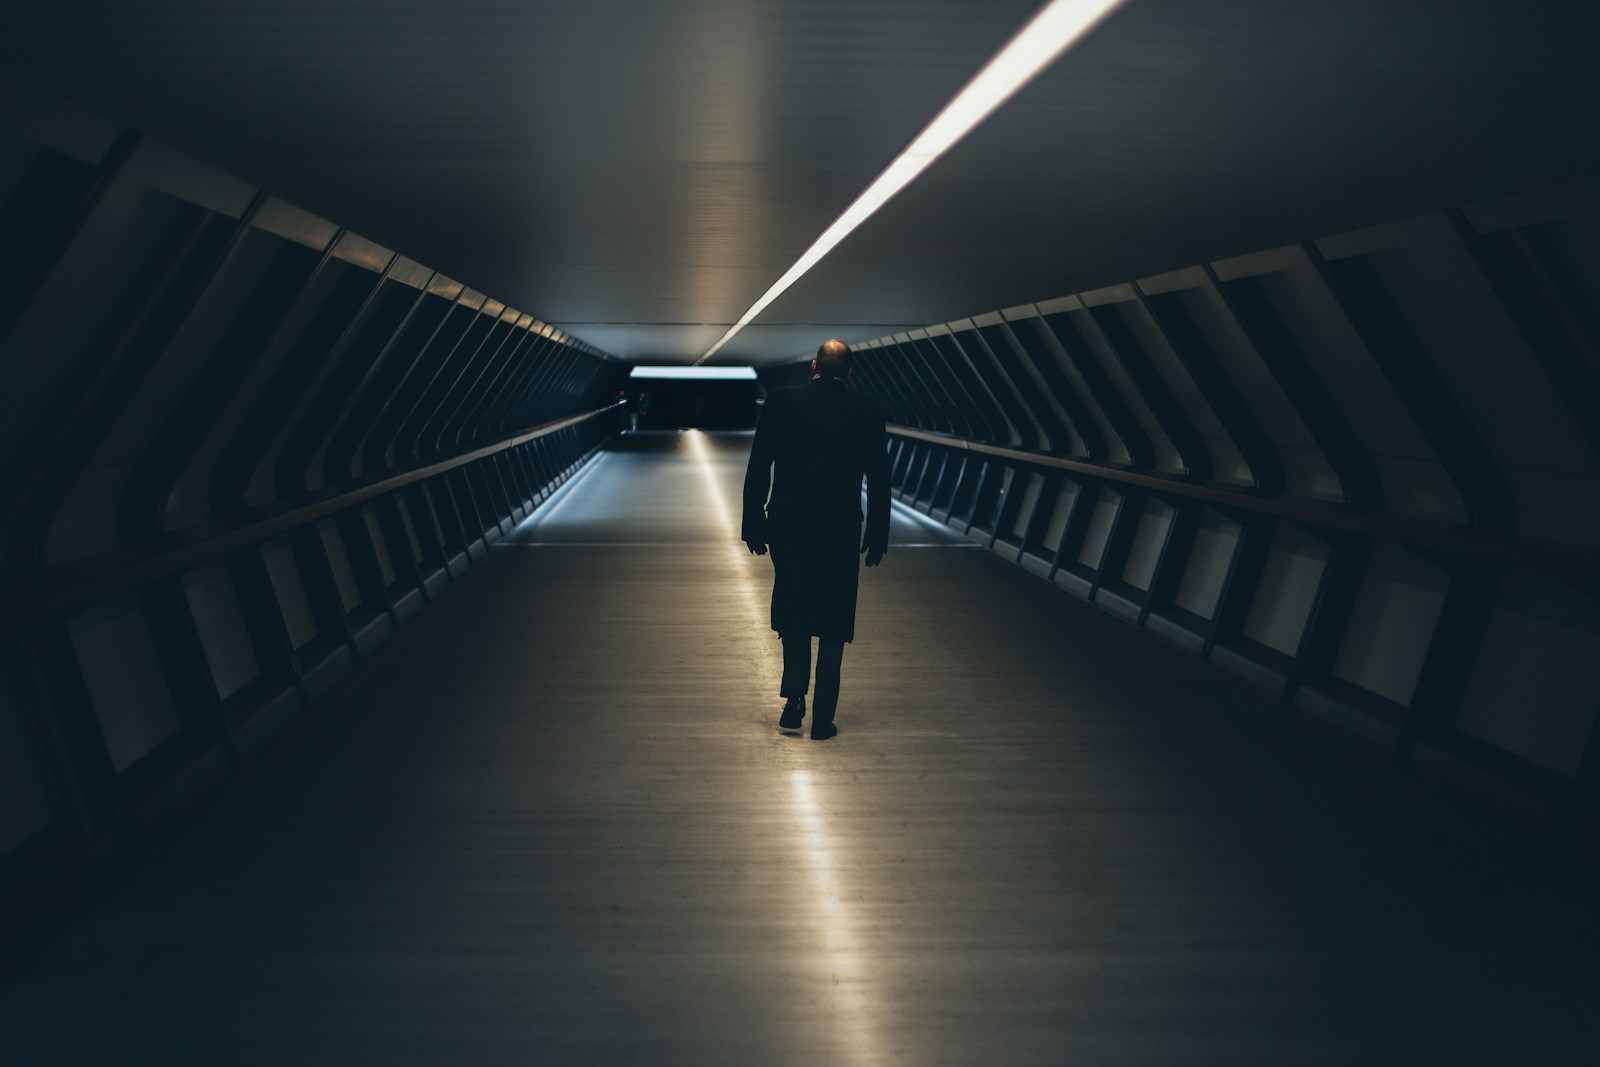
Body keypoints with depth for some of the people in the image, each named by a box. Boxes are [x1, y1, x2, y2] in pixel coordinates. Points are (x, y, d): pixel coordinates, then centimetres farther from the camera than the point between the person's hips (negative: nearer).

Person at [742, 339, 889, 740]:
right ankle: (822, 719, 10)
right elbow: (879, 480, -1)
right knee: (832, 624, 9)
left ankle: (794, 700, 9)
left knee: (793, 615, 20)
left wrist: (753, 523, 5)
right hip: (840, 531, -1)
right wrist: (878, 536, 7)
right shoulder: (867, 412, -3)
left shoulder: (780, 402, -2)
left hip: (787, 527, 1)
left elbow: (757, 468, -3)